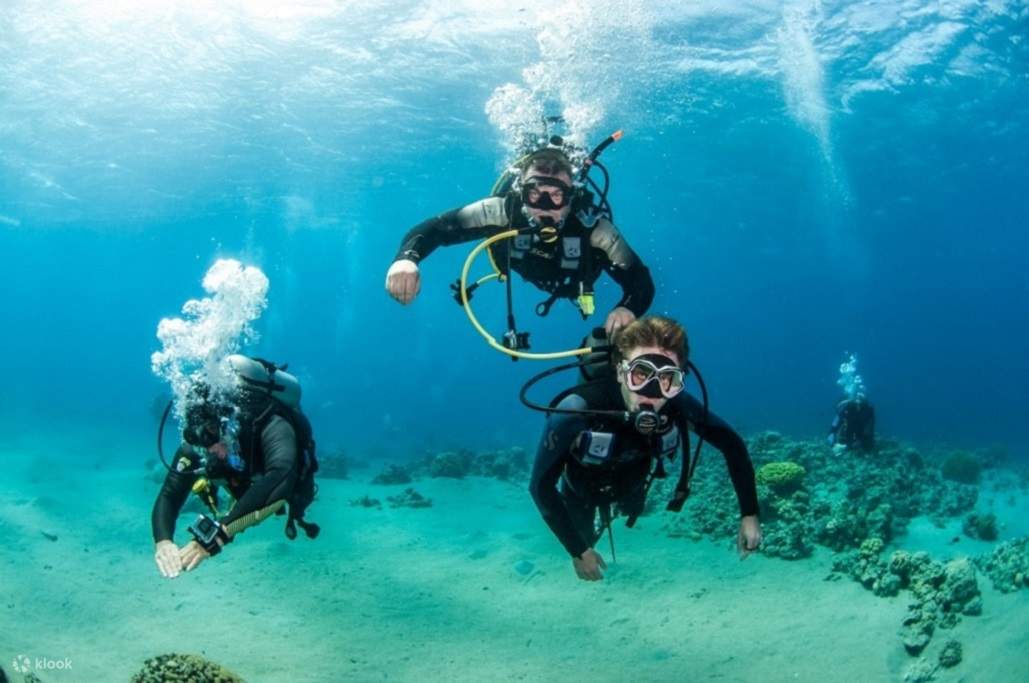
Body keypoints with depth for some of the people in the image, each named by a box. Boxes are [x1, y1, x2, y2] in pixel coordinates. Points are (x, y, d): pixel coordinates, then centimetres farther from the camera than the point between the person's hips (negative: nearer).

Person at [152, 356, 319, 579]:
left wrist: (219, 531, -77)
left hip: (292, 483, -3)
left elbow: (280, 479, -69)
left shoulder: (270, 427, -53)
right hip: (248, 482, 3)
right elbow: (169, 496, -39)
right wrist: (162, 541, -61)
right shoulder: (194, 446, -37)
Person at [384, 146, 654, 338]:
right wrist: (406, 259, -60)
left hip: (575, 291, -1)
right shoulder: (503, 211, -41)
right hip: (520, 281, 1)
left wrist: (628, 308, -67)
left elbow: (641, 280, -42)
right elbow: (435, 227, -38)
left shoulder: (591, 227, -43)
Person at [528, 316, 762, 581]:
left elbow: (731, 444, -21)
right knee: (583, 539, 24)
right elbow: (540, 484, -37)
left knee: (632, 512, 34)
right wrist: (578, 551, -31)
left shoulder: (678, 405, -39)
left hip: (631, 483, 3)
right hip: (582, 487, -3)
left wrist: (749, 515, -24)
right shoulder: (577, 411, -48)